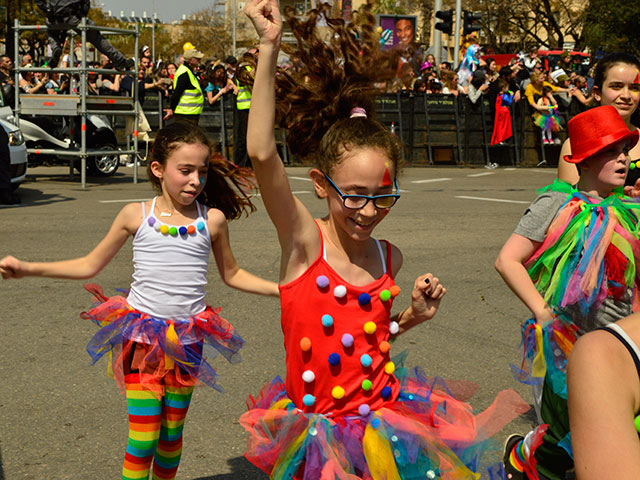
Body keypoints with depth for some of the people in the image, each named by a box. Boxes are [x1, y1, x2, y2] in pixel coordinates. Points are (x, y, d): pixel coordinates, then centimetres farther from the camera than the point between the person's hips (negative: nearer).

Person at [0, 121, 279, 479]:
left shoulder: (212, 219, -1)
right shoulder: (136, 215, -3)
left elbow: (232, 274, 14)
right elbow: (90, 265, 7)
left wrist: (281, 289, 6)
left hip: (188, 338, 2)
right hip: (142, 333, -2)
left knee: (172, 433, 12)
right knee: (144, 437, -7)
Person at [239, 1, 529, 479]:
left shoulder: (388, 257, 1)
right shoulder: (305, 241, -13)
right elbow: (262, 153, -29)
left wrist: (414, 315, -1)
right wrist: (270, 48, -32)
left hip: (383, 419, 4)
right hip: (320, 433, -4)